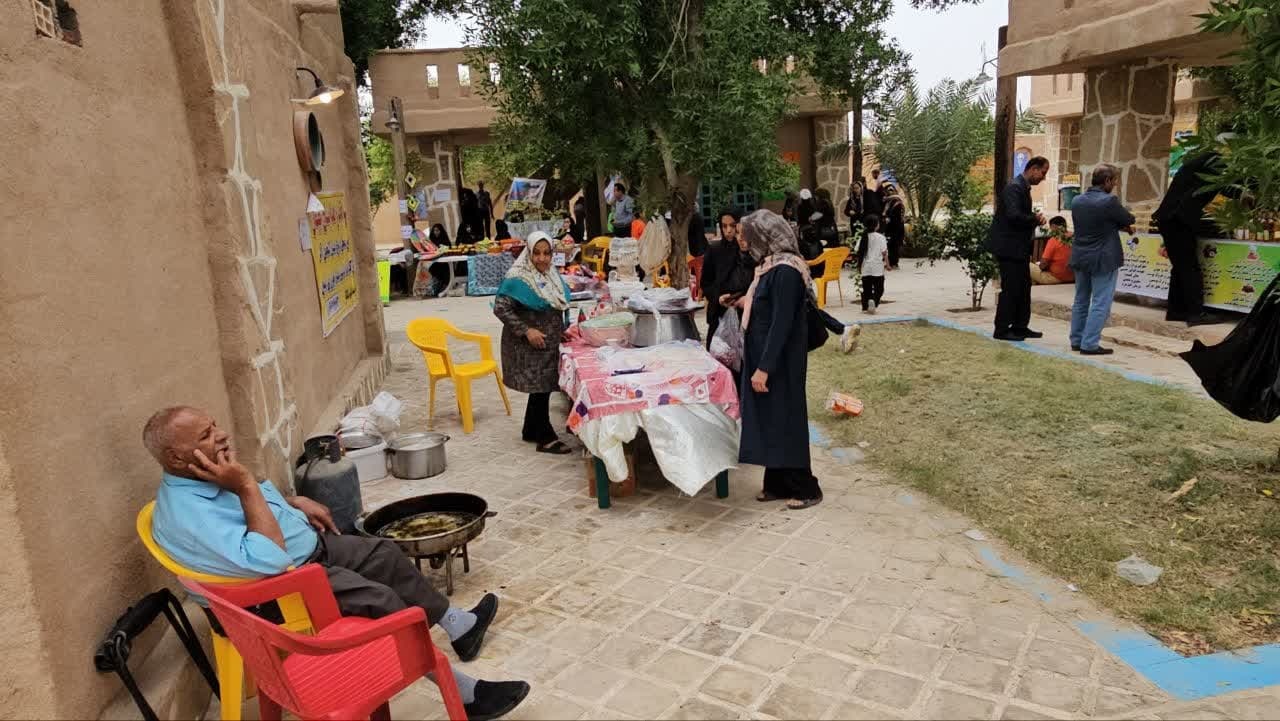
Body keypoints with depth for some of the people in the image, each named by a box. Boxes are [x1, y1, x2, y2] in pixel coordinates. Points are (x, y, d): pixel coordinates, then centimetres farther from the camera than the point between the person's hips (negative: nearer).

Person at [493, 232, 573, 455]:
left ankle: (531, 431, 29)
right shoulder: (518, 278, -16)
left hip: (549, 343, 8)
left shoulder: (551, 275, 8)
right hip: (529, 345, -8)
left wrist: (563, 330, 8)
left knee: (541, 387, 15)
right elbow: (500, 308, -20)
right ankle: (546, 438, 4)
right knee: (540, 388, -4)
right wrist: (526, 330, -23)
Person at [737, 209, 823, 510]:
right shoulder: (772, 266, 8)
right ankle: (778, 484, 25)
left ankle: (805, 488, 13)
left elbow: (782, 324, -23)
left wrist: (764, 368, -23)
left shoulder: (785, 271, -20)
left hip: (781, 362, -9)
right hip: (765, 357, 9)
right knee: (769, 420, 14)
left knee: (785, 420, 0)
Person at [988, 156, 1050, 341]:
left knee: (1023, 287, 13)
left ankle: (1020, 326, 21)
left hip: (1019, 248, 10)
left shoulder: (1024, 188, 15)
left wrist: (1035, 218, 2)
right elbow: (1014, 216, -27)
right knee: (1010, 288, -5)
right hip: (1009, 247, -10)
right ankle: (1002, 330, 2)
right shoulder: (1014, 187, -16)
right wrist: (1035, 219, -12)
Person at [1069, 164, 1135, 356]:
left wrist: (1121, 227, 14)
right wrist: (1124, 224, 18)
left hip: (1080, 257, 7)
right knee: (1100, 303, -1)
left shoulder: (1077, 201, 3)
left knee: (1081, 300, 15)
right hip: (1103, 259, -7)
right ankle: (1090, 344, -3)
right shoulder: (1109, 201, -18)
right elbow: (1129, 219, -4)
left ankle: (1076, 340, 20)